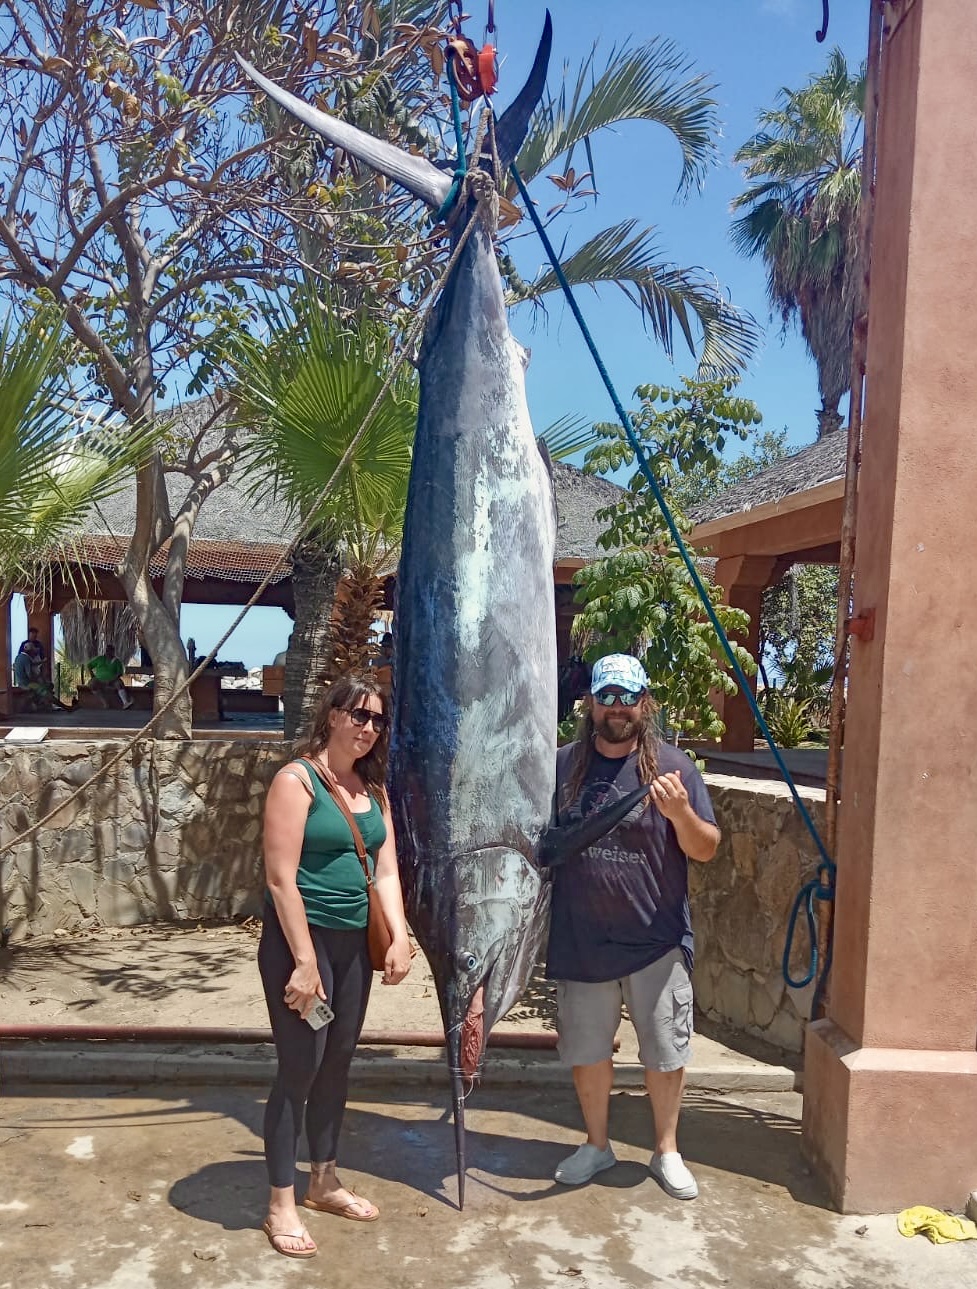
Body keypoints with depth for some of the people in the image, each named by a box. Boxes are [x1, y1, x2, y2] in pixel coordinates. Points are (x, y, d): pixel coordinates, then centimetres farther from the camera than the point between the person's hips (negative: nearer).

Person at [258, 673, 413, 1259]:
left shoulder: (373, 788, 10)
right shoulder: (297, 779, -12)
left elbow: (387, 870, 8)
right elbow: (281, 877, -17)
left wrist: (400, 938, -4)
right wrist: (304, 961, -19)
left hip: (355, 942, 7)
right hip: (302, 939, -7)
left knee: (338, 1063, 16)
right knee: (300, 1067, 0)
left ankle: (325, 1181, 34)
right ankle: (281, 1204, 16)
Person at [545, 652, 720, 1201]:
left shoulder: (673, 765, -6)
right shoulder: (564, 765, 1)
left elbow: (706, 849, -7)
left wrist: (682, 813, -26)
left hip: (656, 941, -2)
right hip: (581, 943, 2)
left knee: (666, 1053, 12)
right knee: (587, 1051, 16)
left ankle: (667, 1151, 33)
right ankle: (597, 1145, 38)